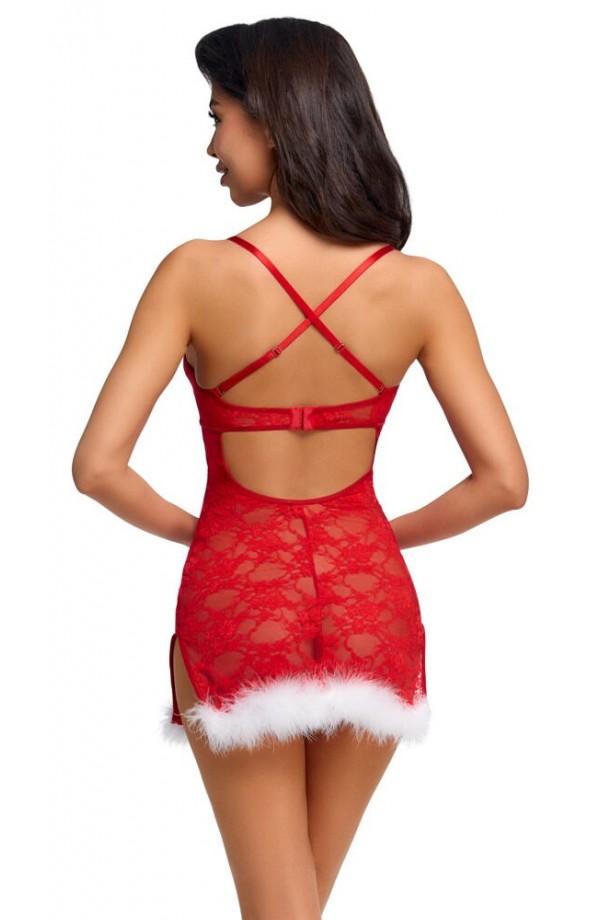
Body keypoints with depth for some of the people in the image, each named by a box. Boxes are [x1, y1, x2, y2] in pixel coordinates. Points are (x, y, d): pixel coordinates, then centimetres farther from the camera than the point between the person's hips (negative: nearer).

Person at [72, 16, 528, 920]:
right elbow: (504, 479, -9)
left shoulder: (196, 273, -15)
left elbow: (98, 465, -17)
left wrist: (192, 529, 1)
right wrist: (393, 534, 7)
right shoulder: (419, 286, -10)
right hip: (369, 602, 3)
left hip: (239, 601, -2)